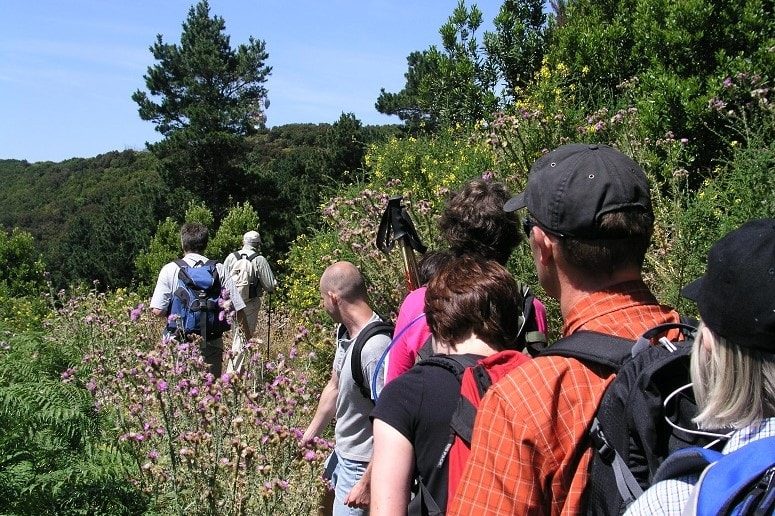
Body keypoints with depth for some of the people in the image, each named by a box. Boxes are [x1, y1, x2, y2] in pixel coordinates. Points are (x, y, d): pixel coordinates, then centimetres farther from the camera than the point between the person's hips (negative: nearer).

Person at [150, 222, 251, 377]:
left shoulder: (170, 270, -4)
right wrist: (248, 335, 10)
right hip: (211, 343, 1)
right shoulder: (219, 270, -1)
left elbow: (158, 310, -10)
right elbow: (237, 308, -3)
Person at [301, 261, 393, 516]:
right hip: (343, 453, 9)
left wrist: (367, 484, -23)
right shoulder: (345, 333, -2)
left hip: (361, 466, -9)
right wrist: (311, 433, 22)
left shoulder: (375, 348, -30)